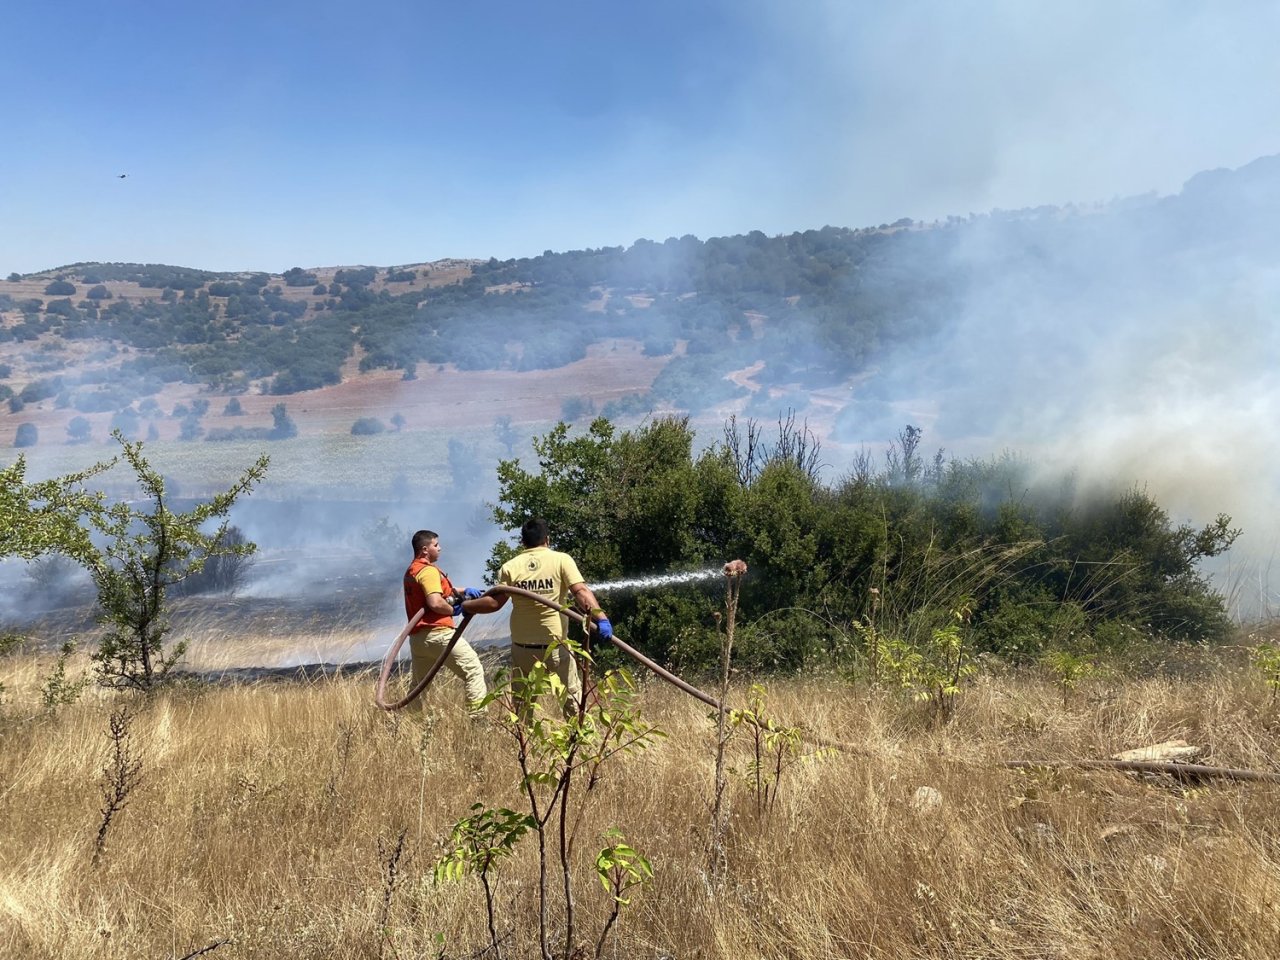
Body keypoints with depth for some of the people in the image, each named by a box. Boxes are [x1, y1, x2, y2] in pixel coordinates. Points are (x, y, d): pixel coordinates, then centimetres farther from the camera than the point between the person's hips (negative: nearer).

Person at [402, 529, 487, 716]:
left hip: (417, 636, 10)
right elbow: (435, 603, -24)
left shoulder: (411, 571, 18)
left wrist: (463, 591, 9)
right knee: (473, 669, -7)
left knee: (418, 681, 20)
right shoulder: (428, 571, -11)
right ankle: (478, 716, -15)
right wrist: (453, 610, -6)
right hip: (437, 633, -10)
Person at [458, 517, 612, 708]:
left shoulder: (510, 566, 0)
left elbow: (495, 602, -5)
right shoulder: (562, 560, -5)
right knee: (573, 694, 9)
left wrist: (465, 605, 9)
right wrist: (601, 618, -20)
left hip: (522, 647, 2)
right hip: (555, 646, -2)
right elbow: (581, 592, -16)